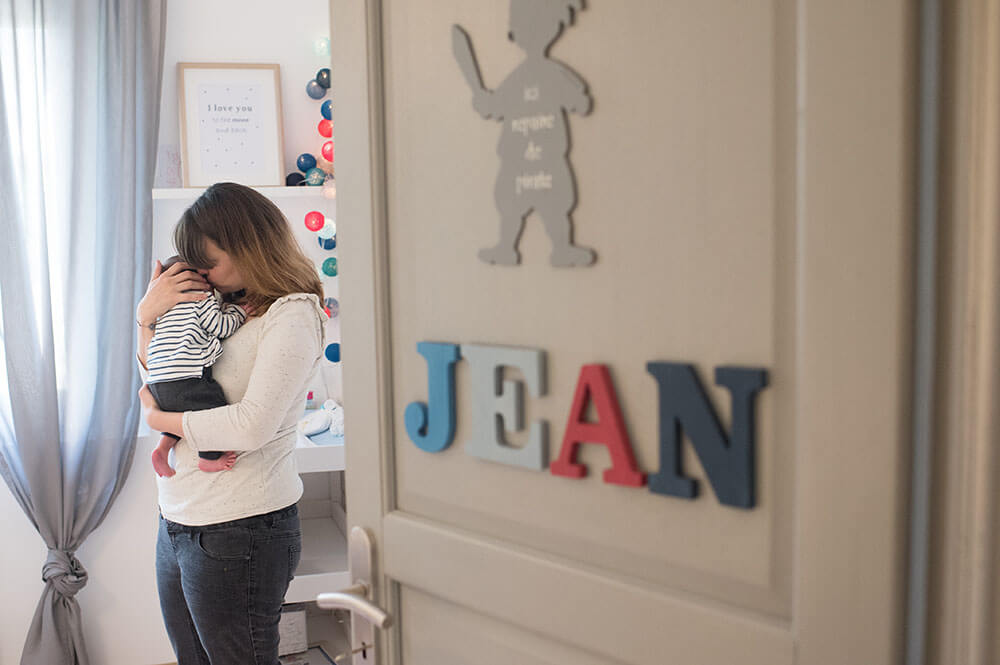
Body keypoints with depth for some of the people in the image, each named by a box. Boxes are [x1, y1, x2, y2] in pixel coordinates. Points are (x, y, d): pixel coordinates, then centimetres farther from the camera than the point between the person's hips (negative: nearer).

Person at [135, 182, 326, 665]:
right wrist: (146, 318, 4)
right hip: (177, 528, 8)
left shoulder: (292, 313, -13)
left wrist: (159, 419, -9)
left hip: (237, 534, -8)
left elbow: (252, 426, -24)